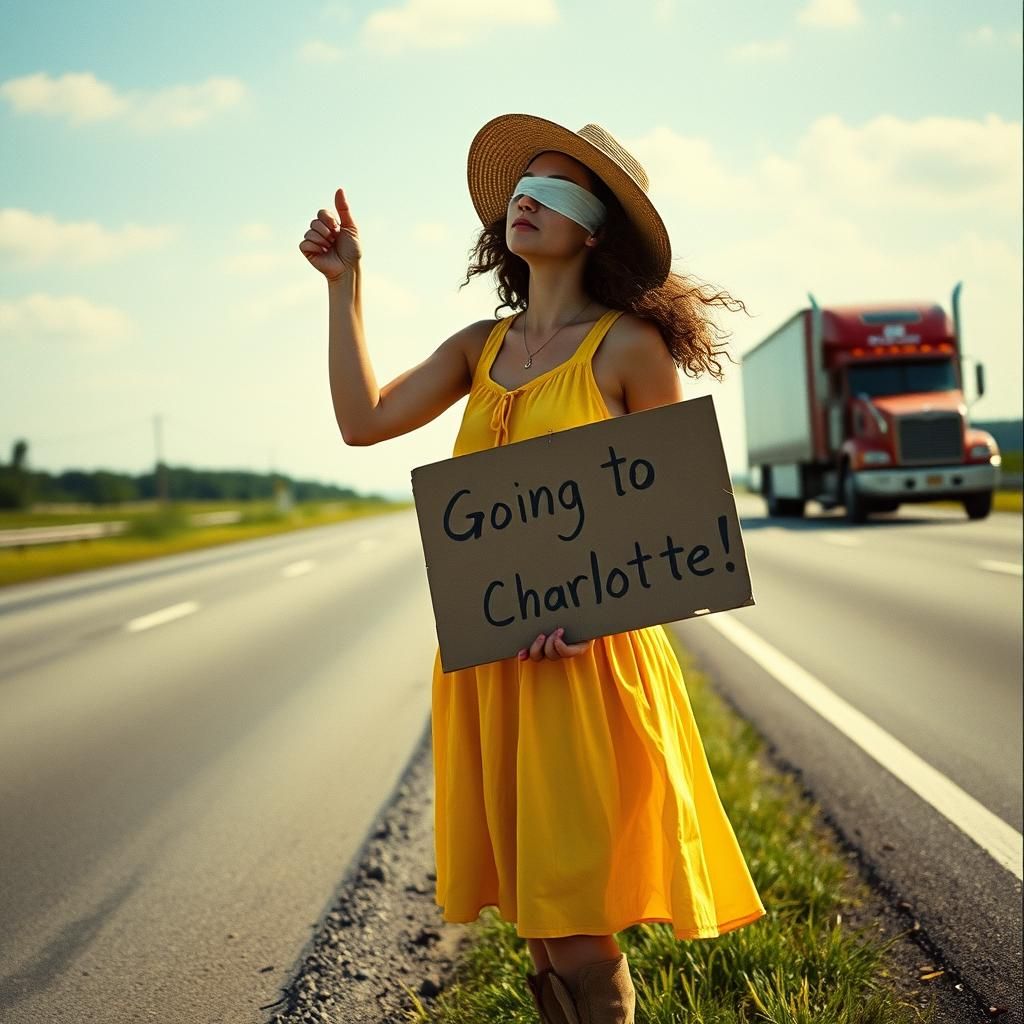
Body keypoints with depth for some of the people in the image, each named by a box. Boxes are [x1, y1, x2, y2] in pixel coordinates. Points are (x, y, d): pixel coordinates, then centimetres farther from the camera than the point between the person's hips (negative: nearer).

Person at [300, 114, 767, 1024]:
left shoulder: (629, 346, -4)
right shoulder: (482, 346, 12)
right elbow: (364, 420, 2)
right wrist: (344, 282, 3)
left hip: (587, 659, -5)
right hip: (486, 657, 6)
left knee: (579, 940, -4)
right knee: (535, 924, 13)